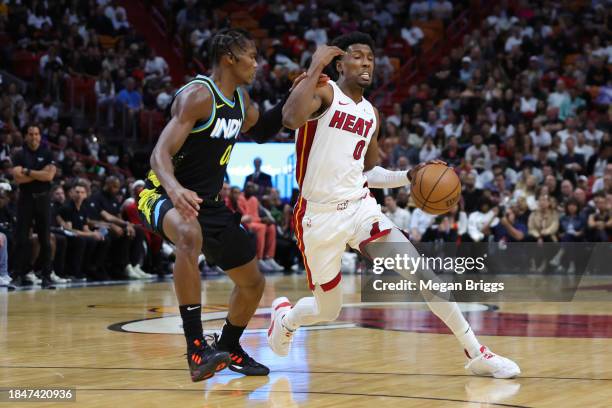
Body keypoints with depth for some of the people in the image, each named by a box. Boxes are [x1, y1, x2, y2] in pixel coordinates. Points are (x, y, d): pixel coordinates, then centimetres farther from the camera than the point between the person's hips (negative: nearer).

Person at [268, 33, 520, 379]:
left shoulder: (371, 114, 12)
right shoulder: (324, 92, -9)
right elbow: (291, 118, -32)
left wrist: (410, 176, 7)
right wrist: (316, 68, -27)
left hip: (360, 208, 5)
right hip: (319, 216, -5)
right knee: (328, 310, 7)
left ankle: (476, 353, -6)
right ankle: (284, 317, 44)